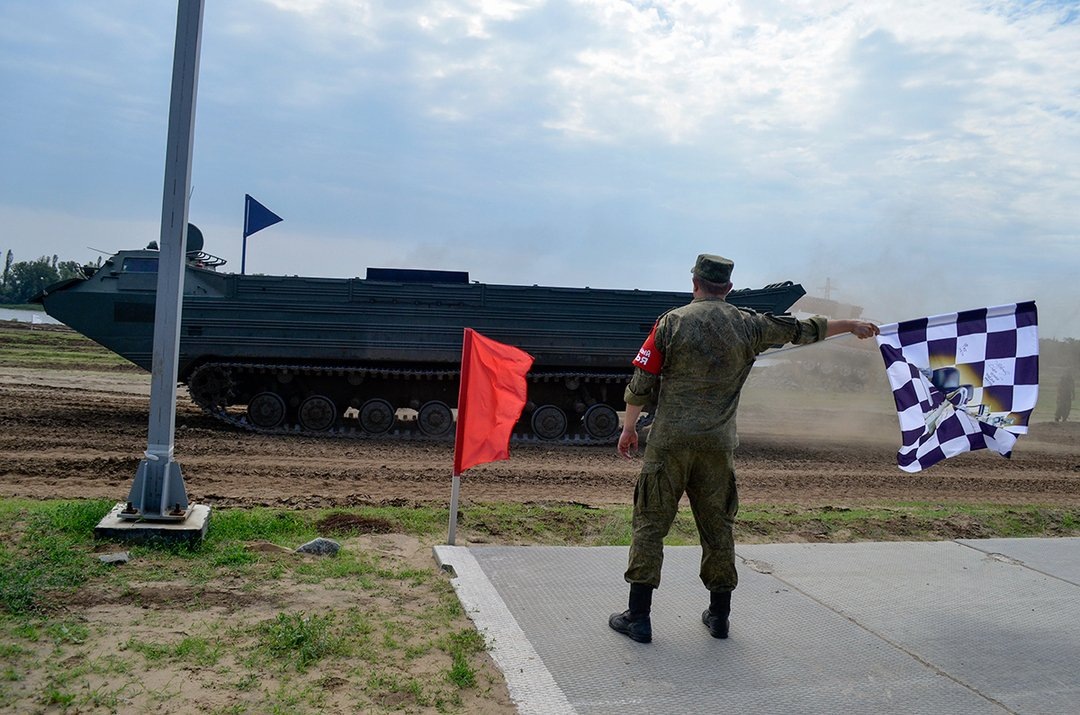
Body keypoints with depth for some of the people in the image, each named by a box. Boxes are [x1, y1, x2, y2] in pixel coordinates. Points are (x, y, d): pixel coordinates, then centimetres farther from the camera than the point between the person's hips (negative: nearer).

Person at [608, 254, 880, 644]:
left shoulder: (672, 322, -3)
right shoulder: (748, 325, 3)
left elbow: (642, 384, -3)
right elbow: (804, 330, 16)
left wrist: (629, 427, 8)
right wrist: (853, 325, 32)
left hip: (669, 440, -2)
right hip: (718, 446, 2)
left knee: (650, 523, 4)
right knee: (717, 527, 14)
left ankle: (638, 617, 6)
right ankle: (719, 615, 24)